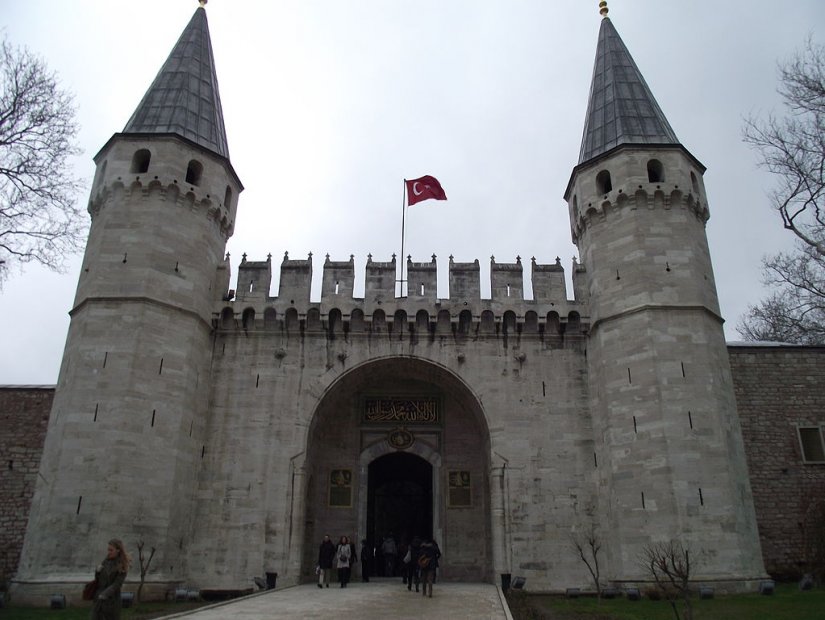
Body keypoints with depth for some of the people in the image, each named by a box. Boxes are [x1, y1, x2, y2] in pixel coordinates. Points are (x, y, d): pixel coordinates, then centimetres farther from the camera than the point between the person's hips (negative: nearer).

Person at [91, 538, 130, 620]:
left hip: (112, 599, -5)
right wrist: (98, 571, -8)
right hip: (98, 599, 5)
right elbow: (97, 580, 11)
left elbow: (117, 584, -16)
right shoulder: (106, 561, 5)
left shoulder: (122, 566, -9)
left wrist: (105, 594, -27)